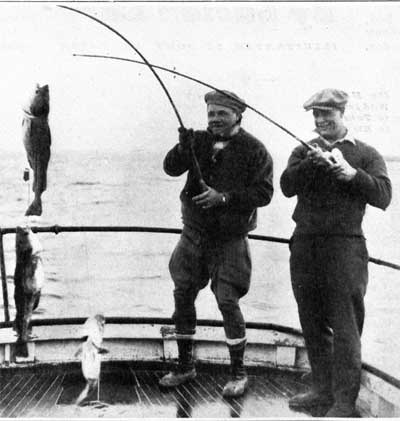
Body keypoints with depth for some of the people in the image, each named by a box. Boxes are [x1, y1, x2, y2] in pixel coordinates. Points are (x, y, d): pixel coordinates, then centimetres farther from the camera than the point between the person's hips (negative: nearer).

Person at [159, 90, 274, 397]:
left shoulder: (254, 150, -7)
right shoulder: (200, 141, 4)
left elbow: (264, 193, -13)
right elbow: (171, 168, -6)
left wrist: (224, 197, -22)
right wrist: (182, 148, -25)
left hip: (229, 238, -4)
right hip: (194, 233, 5)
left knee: (227, 301, -8)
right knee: (183, 296, 8)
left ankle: (239, 373, 9)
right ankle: (185, 366, 25)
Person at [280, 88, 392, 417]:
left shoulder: (365, 153, 7)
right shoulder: (304, 151, 15)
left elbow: (383, 196, -5)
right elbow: (287, 186, -3)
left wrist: (351, 173, -17)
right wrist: (311, 163, -18)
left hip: (345, 246, -4)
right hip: (304, 245, 4)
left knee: (345, 328, -4)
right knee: (313, 325, 11)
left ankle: (344, 402, 4)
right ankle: (322, 389, 25)